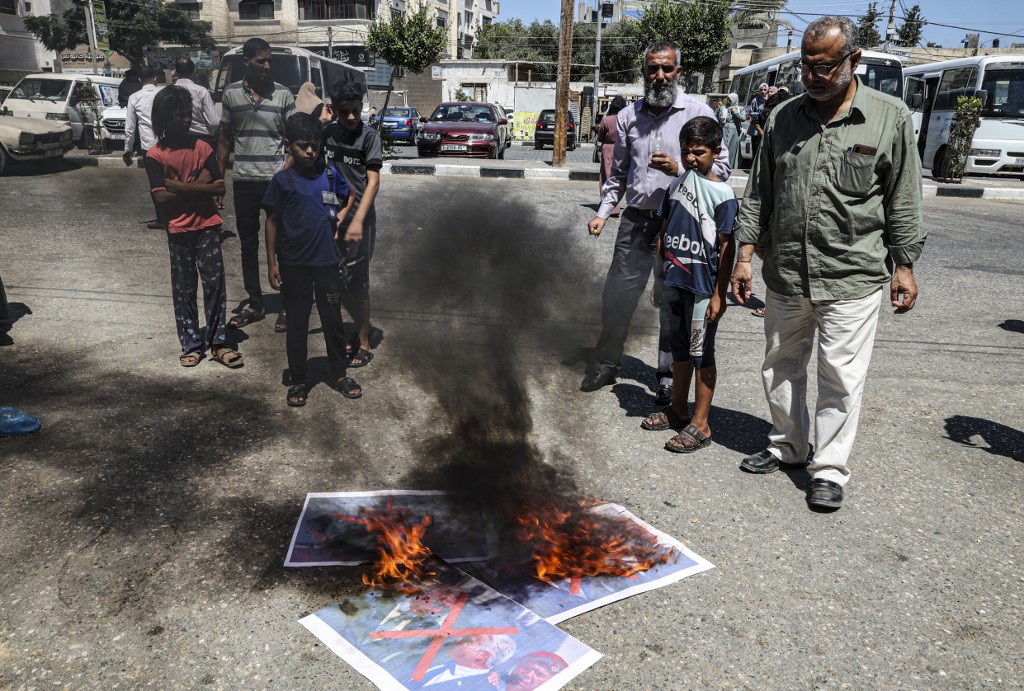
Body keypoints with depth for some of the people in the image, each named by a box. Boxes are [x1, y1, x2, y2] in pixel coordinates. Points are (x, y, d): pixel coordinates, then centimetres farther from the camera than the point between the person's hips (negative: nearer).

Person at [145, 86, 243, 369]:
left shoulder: (202, 147, 2)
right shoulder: (155, 155, -5)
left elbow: (219, 187, -6)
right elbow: (161, 197, -14)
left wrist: (180, 186, -14)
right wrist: (197, 184, -12)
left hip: (208, 226, 2)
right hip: (178, 230, -1)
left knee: (215, 283, 2)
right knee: (184, 289, 6)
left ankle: (217, 342, 11)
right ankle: (191, 344, 17)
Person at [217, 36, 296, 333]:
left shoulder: (283, 94, -1)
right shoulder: (231, 94, 4)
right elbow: (225, 138, 10)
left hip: (277, 180, -2)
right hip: (244, 181, 2)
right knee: (248, 244, 10)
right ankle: (254, 304, 22)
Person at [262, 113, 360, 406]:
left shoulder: (330, 174, -1)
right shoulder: (282, 180, -6)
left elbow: (349, 197, 18)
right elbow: (272, 221, -1)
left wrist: (339, 216, 0)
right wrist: (271, 263, -2)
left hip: (326, 260, 2)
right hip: (294, 264, -2)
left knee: (333, 320, 11)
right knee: (297, 323, 9)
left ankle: (340, 374, 27)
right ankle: (298, 380, 22)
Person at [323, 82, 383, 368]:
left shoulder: (369, 136, -8)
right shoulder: (327, 133, 6)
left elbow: (373, 181, -13)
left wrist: (358, 220, -21)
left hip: (359, 219, -5)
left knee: (356, 283, -1)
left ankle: (364, 344, 12)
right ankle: (362, 327, 32)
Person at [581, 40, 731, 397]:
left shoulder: (698, 113, -2)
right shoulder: (628, 116, 10)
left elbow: (721, 167, -3)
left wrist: (680, 169, -17)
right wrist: (603, 211, 10)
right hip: (636, 220, 3)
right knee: (616, 296, 6)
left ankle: (668, 376, 19)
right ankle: (605, 365, 23)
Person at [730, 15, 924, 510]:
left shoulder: (890, 118, -2)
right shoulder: (783, 118, 5)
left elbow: (903, 203, 1)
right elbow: (758, 194, 8)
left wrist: (904, 266, -1)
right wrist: (745, 255, 4)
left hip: (852, 279, -3)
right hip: (785, 275, 4)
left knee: (841, 377, 1)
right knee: (780, 367, 15)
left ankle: (830, 469, 16)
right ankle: (787, 446, 34)